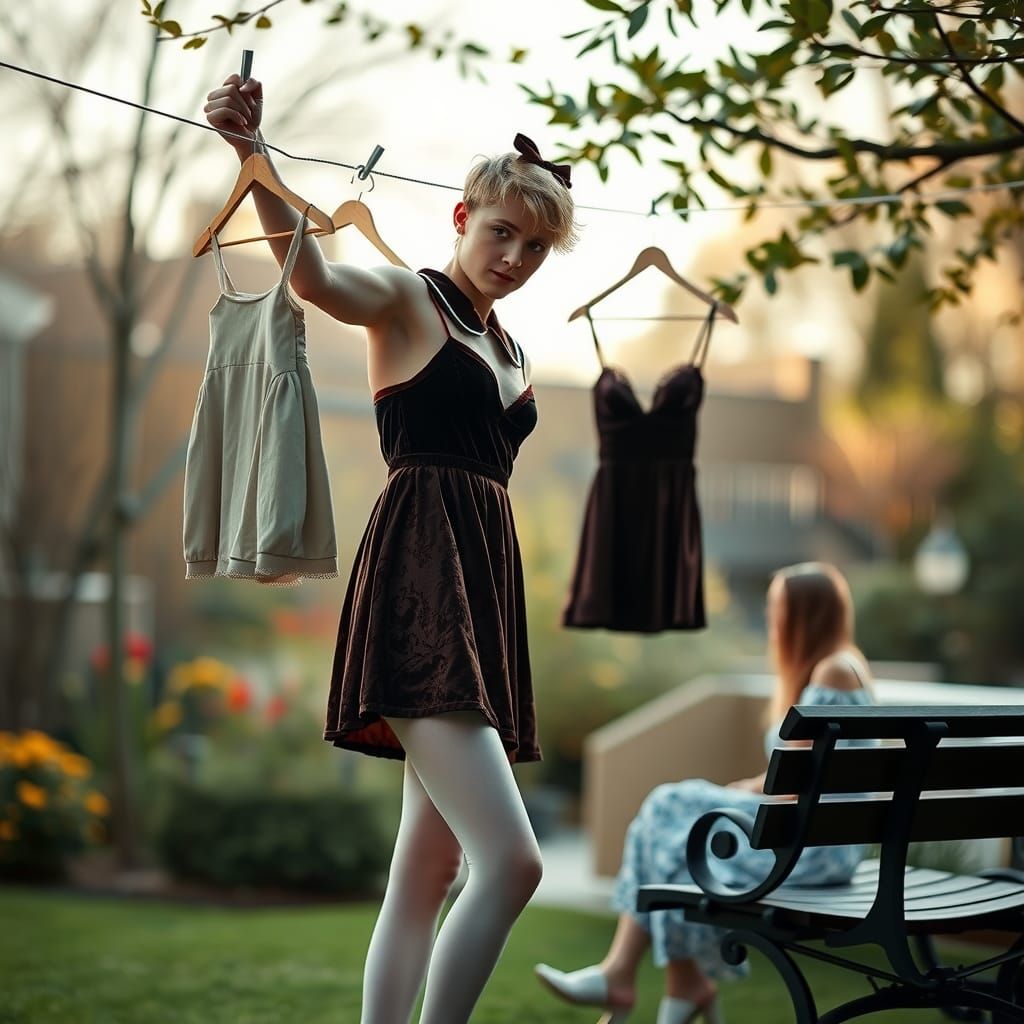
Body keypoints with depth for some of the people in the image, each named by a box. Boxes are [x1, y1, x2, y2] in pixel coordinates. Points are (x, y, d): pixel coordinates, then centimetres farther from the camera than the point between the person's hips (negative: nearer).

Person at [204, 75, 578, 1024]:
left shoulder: (509, 348, 20)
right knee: (509, 859, -20)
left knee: (426, 875, 8)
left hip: (484, 583, 9)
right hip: (420, 585, -8)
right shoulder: (407, 298, -2)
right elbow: (314, 276, -25)